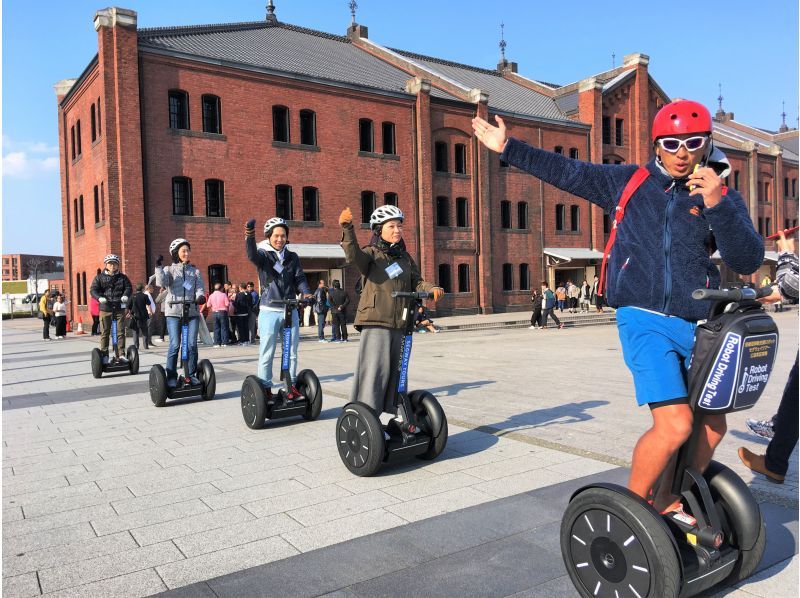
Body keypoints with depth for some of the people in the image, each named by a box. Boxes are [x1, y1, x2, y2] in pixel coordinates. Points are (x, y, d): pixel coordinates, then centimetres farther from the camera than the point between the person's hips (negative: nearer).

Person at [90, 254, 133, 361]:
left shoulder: (122, 277, 10)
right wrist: (100, 297, -22)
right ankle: (104, 355, 10)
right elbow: (93, 289, -3)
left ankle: (121, 354, 4)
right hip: (105, 309, -1)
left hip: (120, 309, 1)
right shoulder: (99, 277, 6)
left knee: (120, 332, 0)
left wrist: (126, 295, -19)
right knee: (104, 332, 3)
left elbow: (128, 287, 2)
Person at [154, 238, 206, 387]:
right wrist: (159, 267, -19)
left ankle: (192, 374, 10)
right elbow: (162, 283, -10)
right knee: (174, 345, -5)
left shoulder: (195, 271, 16)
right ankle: (171, 376, 3)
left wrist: (200, 296, -17)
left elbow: (200, 288, 3)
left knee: (192, 345, 0)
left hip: (192, 312, 2)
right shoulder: (169, 269, 9)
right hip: (174, 312, -2)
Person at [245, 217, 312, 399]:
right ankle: (266, 389, 9)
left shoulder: (292, 257, 11)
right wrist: (249, 236, -43)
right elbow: (252, 255, -23)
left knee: (292, 352, 11)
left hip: (290, 310, 4)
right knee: (267, 353, 0)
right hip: (270, 311, -4)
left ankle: (291, 386, 22)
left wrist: (306, 293, -19)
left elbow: (299, 277, 3)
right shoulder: (263, 254, -1)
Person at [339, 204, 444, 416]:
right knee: (374, 371, -9)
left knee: (397, 372, 13)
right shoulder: (372, 253, 0)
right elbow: (354, 256, -21)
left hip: (400, 323, 6)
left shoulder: (405, 257, 17)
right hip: (376, 321, -6)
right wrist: (347, 229, -37)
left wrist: (431, 289, -10)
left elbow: (416, 283, 12)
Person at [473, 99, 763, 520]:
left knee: (710, 427, 9)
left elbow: (748, 261, -7)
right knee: (674, 425, -15)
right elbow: (567, 172, 11)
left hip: (695, 325, 4)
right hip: (645, 320, -4)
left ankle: (668, 504, 30)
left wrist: (717, 203, -21)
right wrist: (507, 148, 13)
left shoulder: (722, 196, 6)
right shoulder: (629, 181, 6)